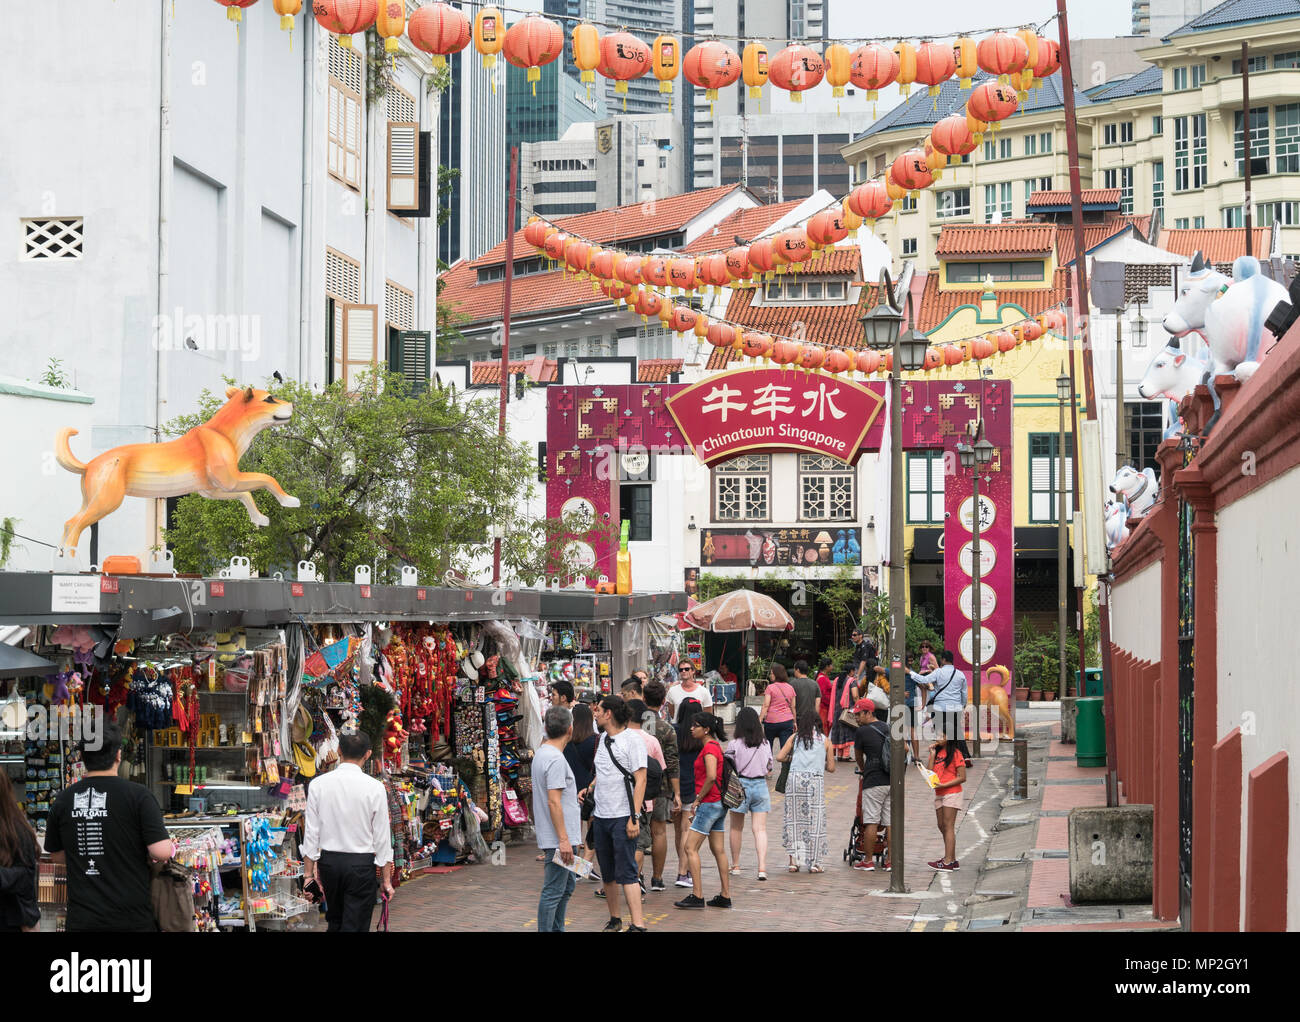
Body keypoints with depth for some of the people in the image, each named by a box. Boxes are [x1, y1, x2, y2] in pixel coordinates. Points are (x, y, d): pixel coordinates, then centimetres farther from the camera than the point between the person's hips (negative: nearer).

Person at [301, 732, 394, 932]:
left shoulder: (318, 784, -4)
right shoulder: (375, 788, -9)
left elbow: (311, 832, -2)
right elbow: (382, 838, -5)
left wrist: (309, 873, 6)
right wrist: (387, 880, 2)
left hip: (328, 862, 3)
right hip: (361, 864, -3)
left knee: (334, 923, 21)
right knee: (355, 926, 0)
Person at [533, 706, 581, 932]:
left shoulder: (541, 754, 13)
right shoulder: (556, 759, -19)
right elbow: (554, 802, -23)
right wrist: (563, 839, -22)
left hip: (558, 838, 11)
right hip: (558, 838, -11)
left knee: (567, 884, 20)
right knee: (553, 891, -6)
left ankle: (556, 929, 27)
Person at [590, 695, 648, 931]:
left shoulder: (633, 740, -9)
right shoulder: (604, 739, 14)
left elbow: (640, 780, -13)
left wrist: (634, 817, -18)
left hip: (623, 817, -7)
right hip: (601, 817, 7)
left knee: (626, 873, -11)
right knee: (608, 874, 11)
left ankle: (637, 925, -13)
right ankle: (614, 921, 22)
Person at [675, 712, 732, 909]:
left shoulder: (709, 748, -15)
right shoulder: (715, 746, 15)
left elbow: (711, 777, -26)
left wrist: (698, 799, -16)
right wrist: (699, 802, 18)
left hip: (709, 803, -10)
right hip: (719, 804, 10)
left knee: (691, 848, -8)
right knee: (718, 850, 12)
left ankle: (697, 895, -9)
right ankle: (725, 896, 15)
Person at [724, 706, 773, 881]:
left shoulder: (734, 744, -10)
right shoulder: (765, 743, 0)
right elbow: (769, 769, 7)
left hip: (740, 785, -2)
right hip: (760, 786, 2)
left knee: (736, 828, 15)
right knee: (760, 829, 1)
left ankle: (735, 865, 25)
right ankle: (762, 867, -12)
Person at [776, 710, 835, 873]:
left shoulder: (795, 737, 12)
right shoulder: (825, 740, 12)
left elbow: (779, 757, 6)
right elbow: (831, 768, 15)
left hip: (796, 778, 1)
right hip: (816, 780, -1)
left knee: (794, 818, 7)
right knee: (815, 820, 5)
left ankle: (793, 861, 0)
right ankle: (814, 862, 5)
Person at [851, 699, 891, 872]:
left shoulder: (863, 731, -4)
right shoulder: (888, 728, 12)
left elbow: (858, 755, 11)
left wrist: (862, 769, 30)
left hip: (873, 782, -6)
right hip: (892, 781, 6)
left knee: (871, 822, -2)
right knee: (890, 823, 7)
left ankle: (868, 860, 1)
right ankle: (890, 860, 8)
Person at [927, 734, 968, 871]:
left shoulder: (956, 754, -9)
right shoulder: (937, 752, 12)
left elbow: (962, 778, -11)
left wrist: (944, 785, -18)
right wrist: (932, 755, -1)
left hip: (952, 792, -8)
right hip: (939, 794, 8)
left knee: (948, 826, -10)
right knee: (942, 826, 9)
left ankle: (948, 862, -13)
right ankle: (953, 860, 15)